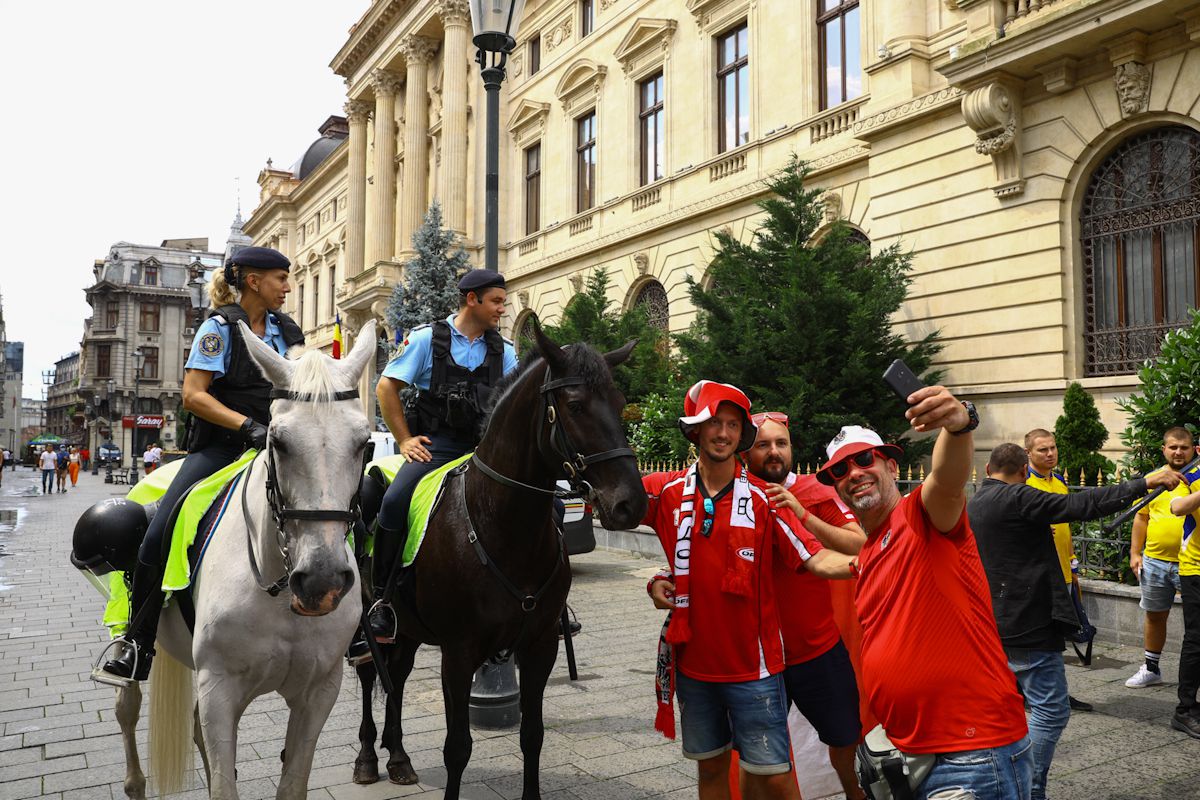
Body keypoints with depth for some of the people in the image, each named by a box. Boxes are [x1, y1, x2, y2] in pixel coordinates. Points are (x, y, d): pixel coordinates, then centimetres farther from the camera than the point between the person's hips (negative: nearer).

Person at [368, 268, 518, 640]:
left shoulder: (503, 349, 11)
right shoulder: (427, 338, 1)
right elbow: (386, 388, 2)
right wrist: (405, 440, -4)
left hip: (485, 448, 3)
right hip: (435, 445, -3)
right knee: (395, 502, -28)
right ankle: (382, 599, -11)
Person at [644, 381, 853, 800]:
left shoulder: (764, 499, -8)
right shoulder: (668, 491, -2)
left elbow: (816, 559, -12)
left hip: (752, 666, -2)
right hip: (693, 663, 3)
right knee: (710, 766, 17)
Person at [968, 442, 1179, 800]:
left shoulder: (971, 506, 12)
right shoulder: (1016, 498, -14)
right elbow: (1080, 505, -21)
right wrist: (1145, 483, -17)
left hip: (990, 624, 9)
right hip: (1027, 624, -9)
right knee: (1050, 710, -3)